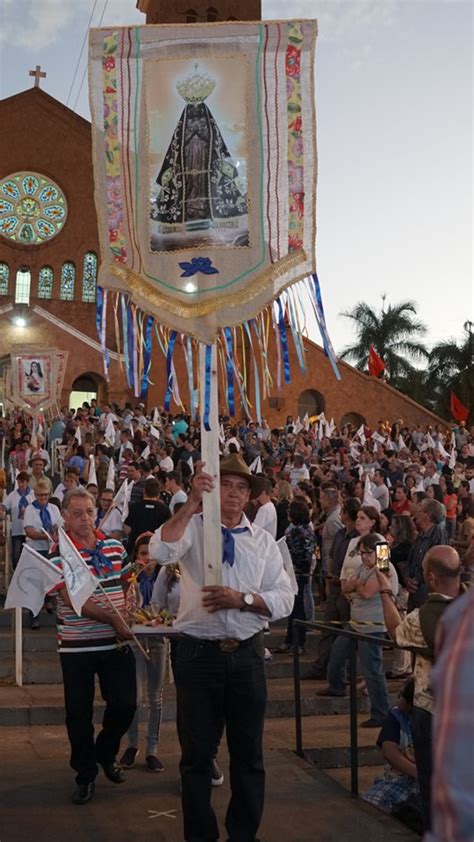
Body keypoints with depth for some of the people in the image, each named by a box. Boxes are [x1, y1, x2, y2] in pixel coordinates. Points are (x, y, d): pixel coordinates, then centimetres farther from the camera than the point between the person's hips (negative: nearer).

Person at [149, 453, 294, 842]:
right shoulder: (192, 527, -2)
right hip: (198, 653, -2)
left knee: (248, 753, 14)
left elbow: (285, 600, -1)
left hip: (247, 654, 3)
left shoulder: (263, 540, 6)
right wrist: (193, 503, -32)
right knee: (197, 753, 10)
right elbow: (160, 550, -25)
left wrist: (242, 599, -17)